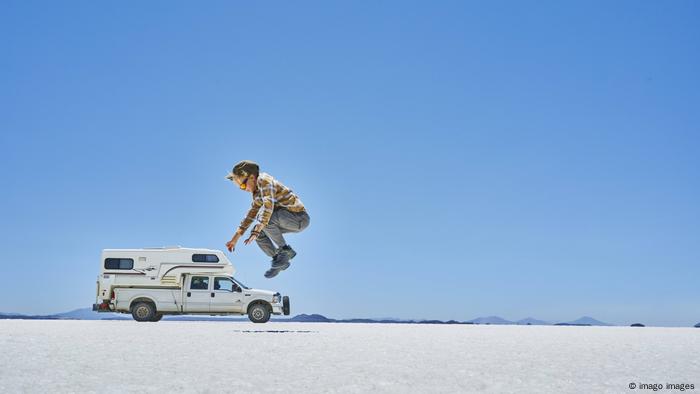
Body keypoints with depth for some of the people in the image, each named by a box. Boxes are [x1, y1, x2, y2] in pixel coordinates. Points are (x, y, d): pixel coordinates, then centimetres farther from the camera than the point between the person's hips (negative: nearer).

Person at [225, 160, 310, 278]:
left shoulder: (264, 180, -16)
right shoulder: (257, 190, 13)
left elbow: (268, 206, -29)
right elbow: (252, 213, 18)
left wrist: (256, 232, -33)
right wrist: (236, 237, 15)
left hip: (299, 217, -10)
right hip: (293, 220, 10)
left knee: (265, 217, -29)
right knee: (257, 232, 4)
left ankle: (285, 250, -13)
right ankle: (279, 259, 10)